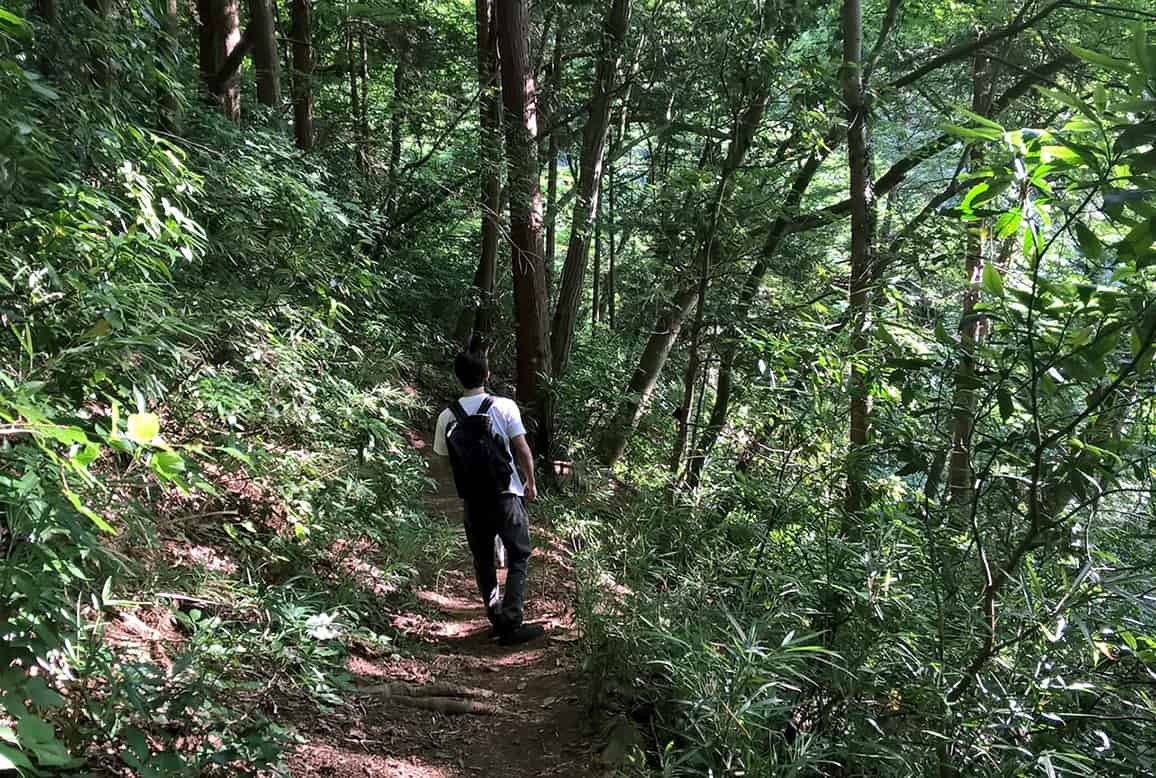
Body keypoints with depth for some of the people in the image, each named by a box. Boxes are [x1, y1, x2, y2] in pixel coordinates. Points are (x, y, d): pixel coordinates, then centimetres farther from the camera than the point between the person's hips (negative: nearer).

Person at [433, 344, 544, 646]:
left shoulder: (447, 417, -4)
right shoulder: (504, 407, -12)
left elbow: (444, 457, 2)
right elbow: (523, 450, -10)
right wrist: (531, 482, 5)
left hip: (472, 500, 3)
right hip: (507, 496, -2)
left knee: (483, 561, 16)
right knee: (518, 557, 10)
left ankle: (498, 620, 22)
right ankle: (511, 624, 4)